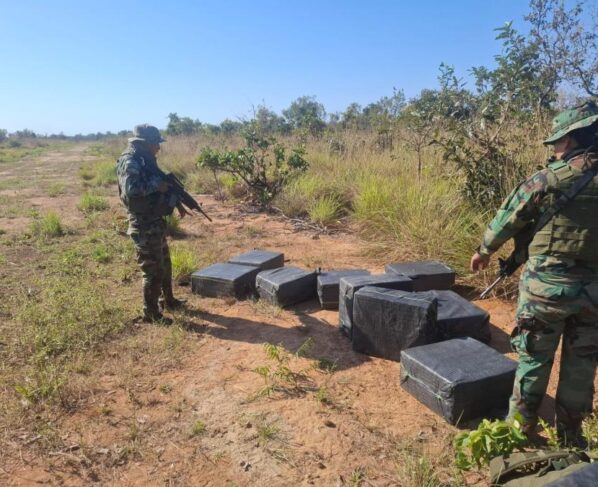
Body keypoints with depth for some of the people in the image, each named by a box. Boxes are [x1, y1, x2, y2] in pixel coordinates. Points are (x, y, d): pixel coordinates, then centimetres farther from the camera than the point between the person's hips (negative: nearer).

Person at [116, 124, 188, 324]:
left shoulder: (147, 161, 13)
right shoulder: (130, 162, -16)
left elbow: (162, 185, 22)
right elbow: (131, 188, -33)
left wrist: (177, 203, 13)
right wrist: (156, 185, -22)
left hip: (156, 222, 10)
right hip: (144, 225, -10)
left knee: (165, 264, 21)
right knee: (153, 270, -2)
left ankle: (168, 300, 37)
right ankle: (151, 313, 10)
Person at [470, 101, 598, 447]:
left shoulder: (549, 180, -13)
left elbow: (509, 218, -1)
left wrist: (484, 251, 13)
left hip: (549, 283, -4)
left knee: (535, 357, 11)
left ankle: (521, 428, 24)